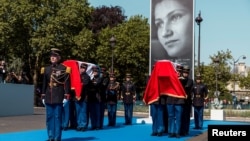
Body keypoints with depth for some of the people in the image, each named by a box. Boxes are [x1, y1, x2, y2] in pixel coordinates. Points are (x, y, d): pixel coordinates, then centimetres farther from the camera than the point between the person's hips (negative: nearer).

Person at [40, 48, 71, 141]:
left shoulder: (64, 69, -3)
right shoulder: (46, 69, 12)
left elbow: (67, 84, -6)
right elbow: (44, 84, 16)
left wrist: (66, 97, -10)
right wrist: (43, 96, 13)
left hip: (59, 98, -5)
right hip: (49, 98, 5)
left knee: (58, 118, -1)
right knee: (49, 118, 8)